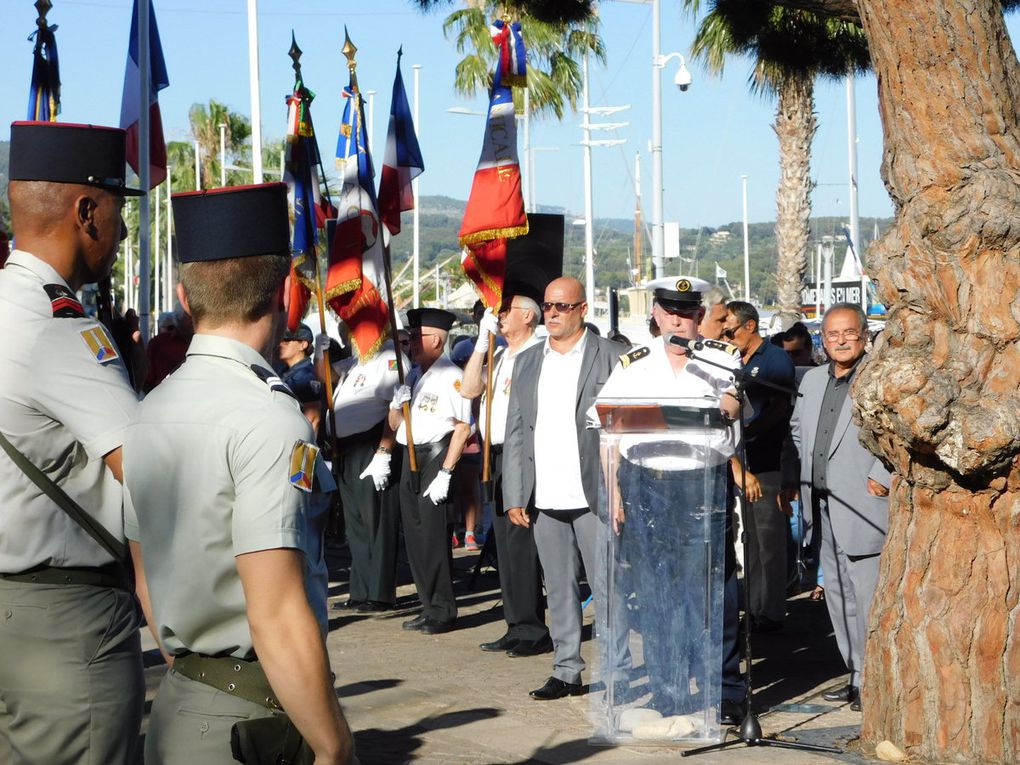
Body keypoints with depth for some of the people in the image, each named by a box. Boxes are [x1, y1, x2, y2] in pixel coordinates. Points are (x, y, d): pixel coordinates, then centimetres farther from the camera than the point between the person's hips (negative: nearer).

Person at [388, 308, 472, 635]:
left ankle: (443, 611, 0)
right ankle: (429, 606, 18)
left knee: (434, 536, -7)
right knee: (414, 534, 9)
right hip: (410, 460, 9)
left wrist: (445, 473, -18)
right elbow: (394, 424, 21)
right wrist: (397, 402, -1)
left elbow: (463, 426, -15)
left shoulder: (451, 377, -10)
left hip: (436, 459, -9)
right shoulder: (412, 377, 17)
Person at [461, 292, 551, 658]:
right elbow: (470, 389, 9)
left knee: (522, 542, -10)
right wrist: (482, 341, 4)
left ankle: (534, 630, -7)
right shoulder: (499, 356, 18)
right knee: (505, 541, 10)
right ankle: (517, 627, 15)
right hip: (497, 455, 9)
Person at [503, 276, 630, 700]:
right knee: (558, 589, 10)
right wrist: (513, 496, 7)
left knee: (607, 587, -3)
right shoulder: (526, 362, 14)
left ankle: (617, 673, 3)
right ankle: (566, 671, 18)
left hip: (596, 496, -4)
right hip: (545, 499, 5)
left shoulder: (610, 357, 0)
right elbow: (515, 431, 13)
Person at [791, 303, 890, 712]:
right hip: (825, 510, 8)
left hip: (863, 507, -8)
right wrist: (804, 482, 20)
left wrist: (882, 478, -15)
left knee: (868, 594, -7)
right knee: (838, 593, 14)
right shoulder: (813, 379, 14)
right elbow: (798, 429, 27)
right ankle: (857, 675, 24)